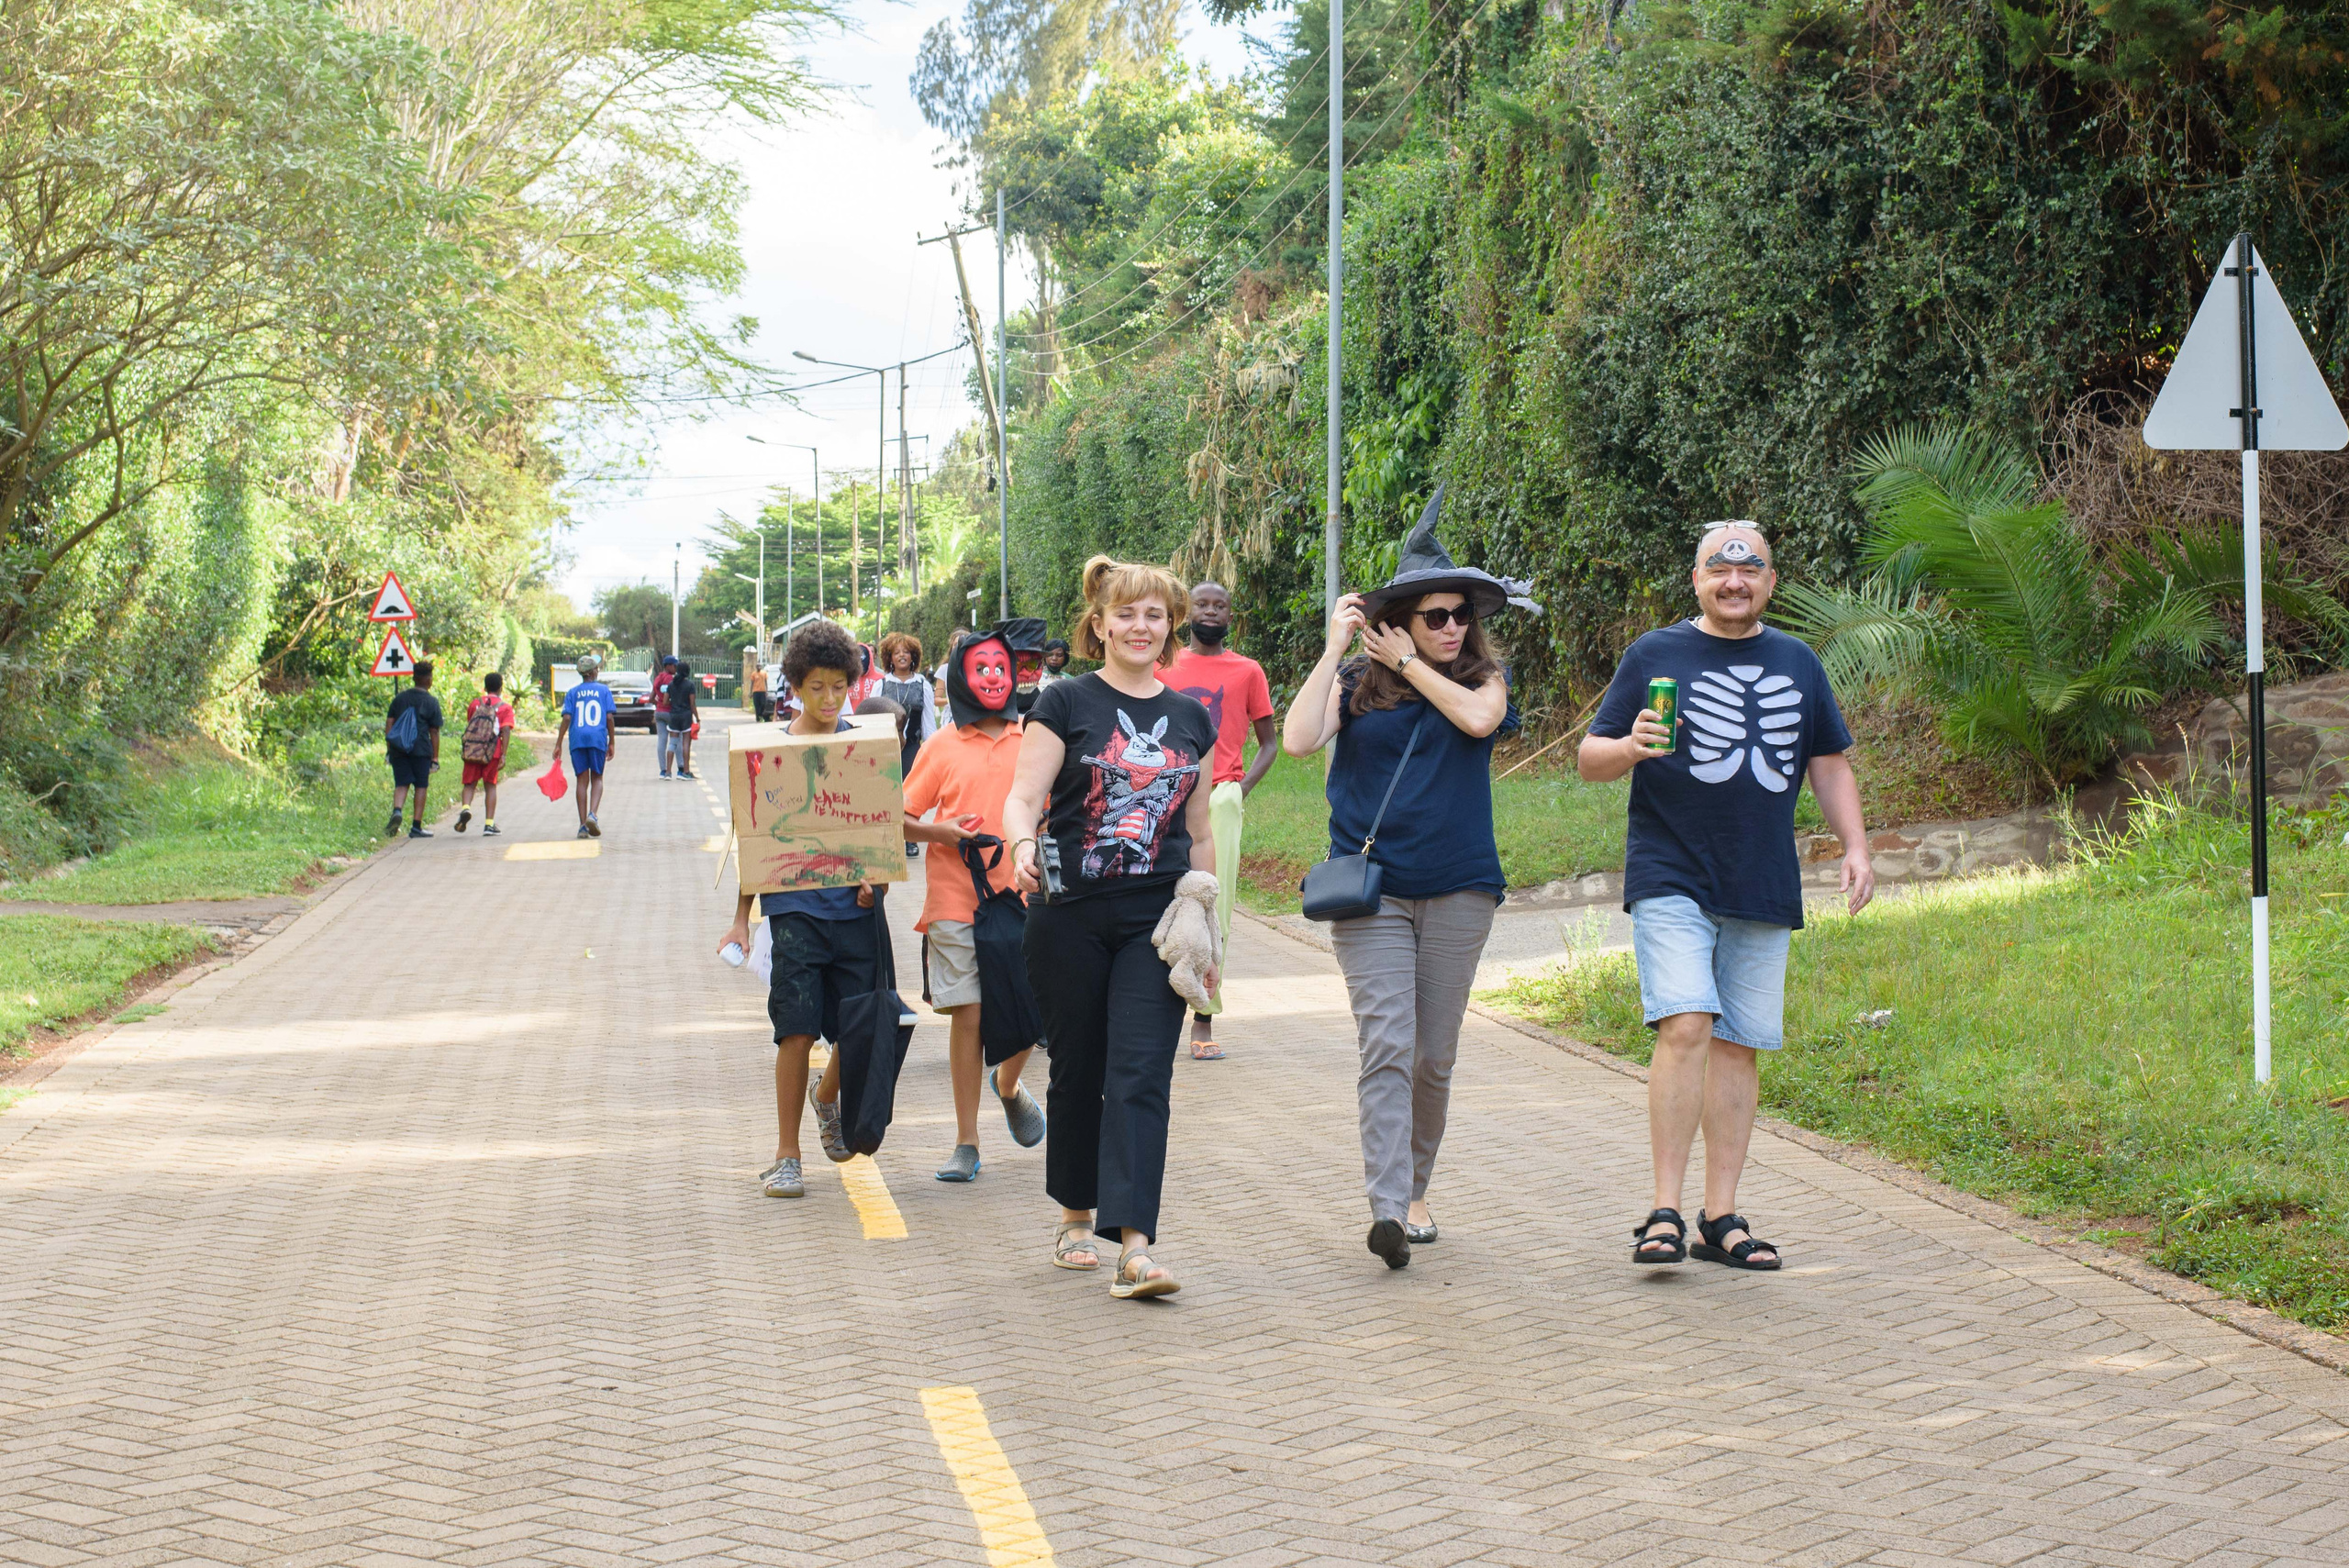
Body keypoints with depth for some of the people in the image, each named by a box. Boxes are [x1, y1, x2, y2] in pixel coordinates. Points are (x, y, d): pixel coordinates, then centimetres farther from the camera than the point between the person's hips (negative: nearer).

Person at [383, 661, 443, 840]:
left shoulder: (400, 698, 9)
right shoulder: (432, 702, -1)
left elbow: (389, 723, 7)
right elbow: (434, 732, -1)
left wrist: (389, 748, 12)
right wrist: (435, 757, 4)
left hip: (399, 750, 3)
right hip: (421, 749, -3)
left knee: (401, 784, 6)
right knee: (420, 786, 5)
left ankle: (397, 811, -24)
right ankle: (416, 826, 4)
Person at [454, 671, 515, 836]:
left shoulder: (475, 703, 12)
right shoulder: (505, 707, 4)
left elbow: (469, 725, 19)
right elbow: (506, 731, -7)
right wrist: (503, 755, -11)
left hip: (471, 750, 2)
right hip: (492, 752, -1)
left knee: (470, 784, 8)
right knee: (490, 786, 7)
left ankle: (465, 807, -22)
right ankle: (489, 824, 2)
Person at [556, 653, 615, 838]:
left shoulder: (572, 693, 9)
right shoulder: (604, 690, 6)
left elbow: (567, 718, -1)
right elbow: (609, 717, 1)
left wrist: (558, 744, 0)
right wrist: (611, 743, 9)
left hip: (577, 739, 1)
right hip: (598, 739, -1)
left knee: (582, 780, 7)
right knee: (597, 778, 10)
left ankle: (583, 825, 3)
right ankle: (592, 814, -15)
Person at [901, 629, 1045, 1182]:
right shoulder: (943, 747, 4)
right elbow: (900, 818, 5)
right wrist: (939, 832, -13)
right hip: (957, 902, -2)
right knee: (968, 1016, -3)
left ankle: (1008, 1085, 34)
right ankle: (966, 1143, 6)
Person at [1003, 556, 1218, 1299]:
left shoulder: (1192, 720, 12)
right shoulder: (1066, 703, 1)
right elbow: (1022, 798, -8)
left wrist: (1208, 931, 16)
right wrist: (1023, 845, -30)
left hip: (1157, 918, 2)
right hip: (1071, 916, -1)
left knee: (1142, 1077, -10)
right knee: (1078, 1072, 9)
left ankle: (1135, 1249, -17)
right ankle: (1075, 1218, 29)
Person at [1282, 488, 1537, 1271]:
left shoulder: (1482, 676, 6)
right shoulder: (1357, 682, 3)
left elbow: (1479, 718, -16)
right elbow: (1298, 739, -12)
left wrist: (1408, 663, -8)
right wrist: (1334, 649, -9)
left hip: (1458, 890, 2)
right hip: (1371, 887, -2)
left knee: (1435, 1054, 8)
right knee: (1387, 1044, -14)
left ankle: (1413, 1190, 26)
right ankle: (1386, 1207, -20)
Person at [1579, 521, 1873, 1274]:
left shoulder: (1797, 663, 15)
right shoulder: (1654, 655, 3)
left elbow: (1828, 762, 21)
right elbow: (1589, 759, 3)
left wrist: (1855, 846, 8)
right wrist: (1630, 748, -19)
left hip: (1764, 890, 4)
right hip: (1671, 880, -4)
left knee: (1739, 1044, 4)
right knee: (1685, 1027, -18)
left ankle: (1722, 1218, 10)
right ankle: (1665, 1212, -13)